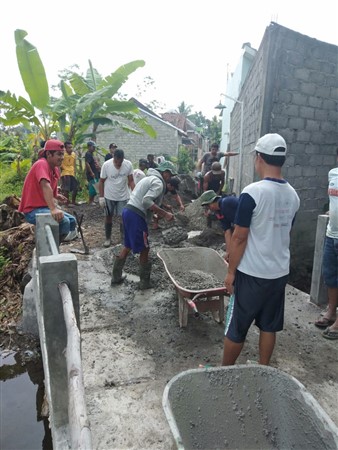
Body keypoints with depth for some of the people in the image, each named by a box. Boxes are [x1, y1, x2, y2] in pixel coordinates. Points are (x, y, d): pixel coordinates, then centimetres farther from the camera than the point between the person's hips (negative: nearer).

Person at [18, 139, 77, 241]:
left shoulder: (56, 170, 9)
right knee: (63, 221, -28)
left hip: (45, 207, 10)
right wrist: (53, 209, -48)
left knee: (72, 221, 11)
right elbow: (45, 186, -37)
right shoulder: (42, 164, -18)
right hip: (32, 210, -10)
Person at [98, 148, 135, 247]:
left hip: (123, 197, 0)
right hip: (109, 196, 0)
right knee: (108, 217, 12)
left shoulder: (128, 164, -13)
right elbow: (101, 182, -7)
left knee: (123, 218, -1)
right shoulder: (106, 165, -16)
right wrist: (101, 197, -8)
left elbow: (131, 181, -4)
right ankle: (108, 238, 28)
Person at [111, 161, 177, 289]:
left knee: (128, 246, 21)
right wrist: (165, 213, -19)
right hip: (136, 216, -10)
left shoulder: (149, 178, 22)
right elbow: (146, 201, -22)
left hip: (128, 211, 10)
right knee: (144, 249, 4)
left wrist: (158, 211, 21)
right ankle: (145, 282, 16)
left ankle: (116, 276, 30)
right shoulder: (158, 182, -9)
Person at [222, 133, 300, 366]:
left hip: (252, 274, -6)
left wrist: (231, 271, -7)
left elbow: (239, 237, -16)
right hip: (280, 272, 6)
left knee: (236, 328, 9)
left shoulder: (252, 192, -19)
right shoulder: (293, 195, 2)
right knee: (269, 326, 18)